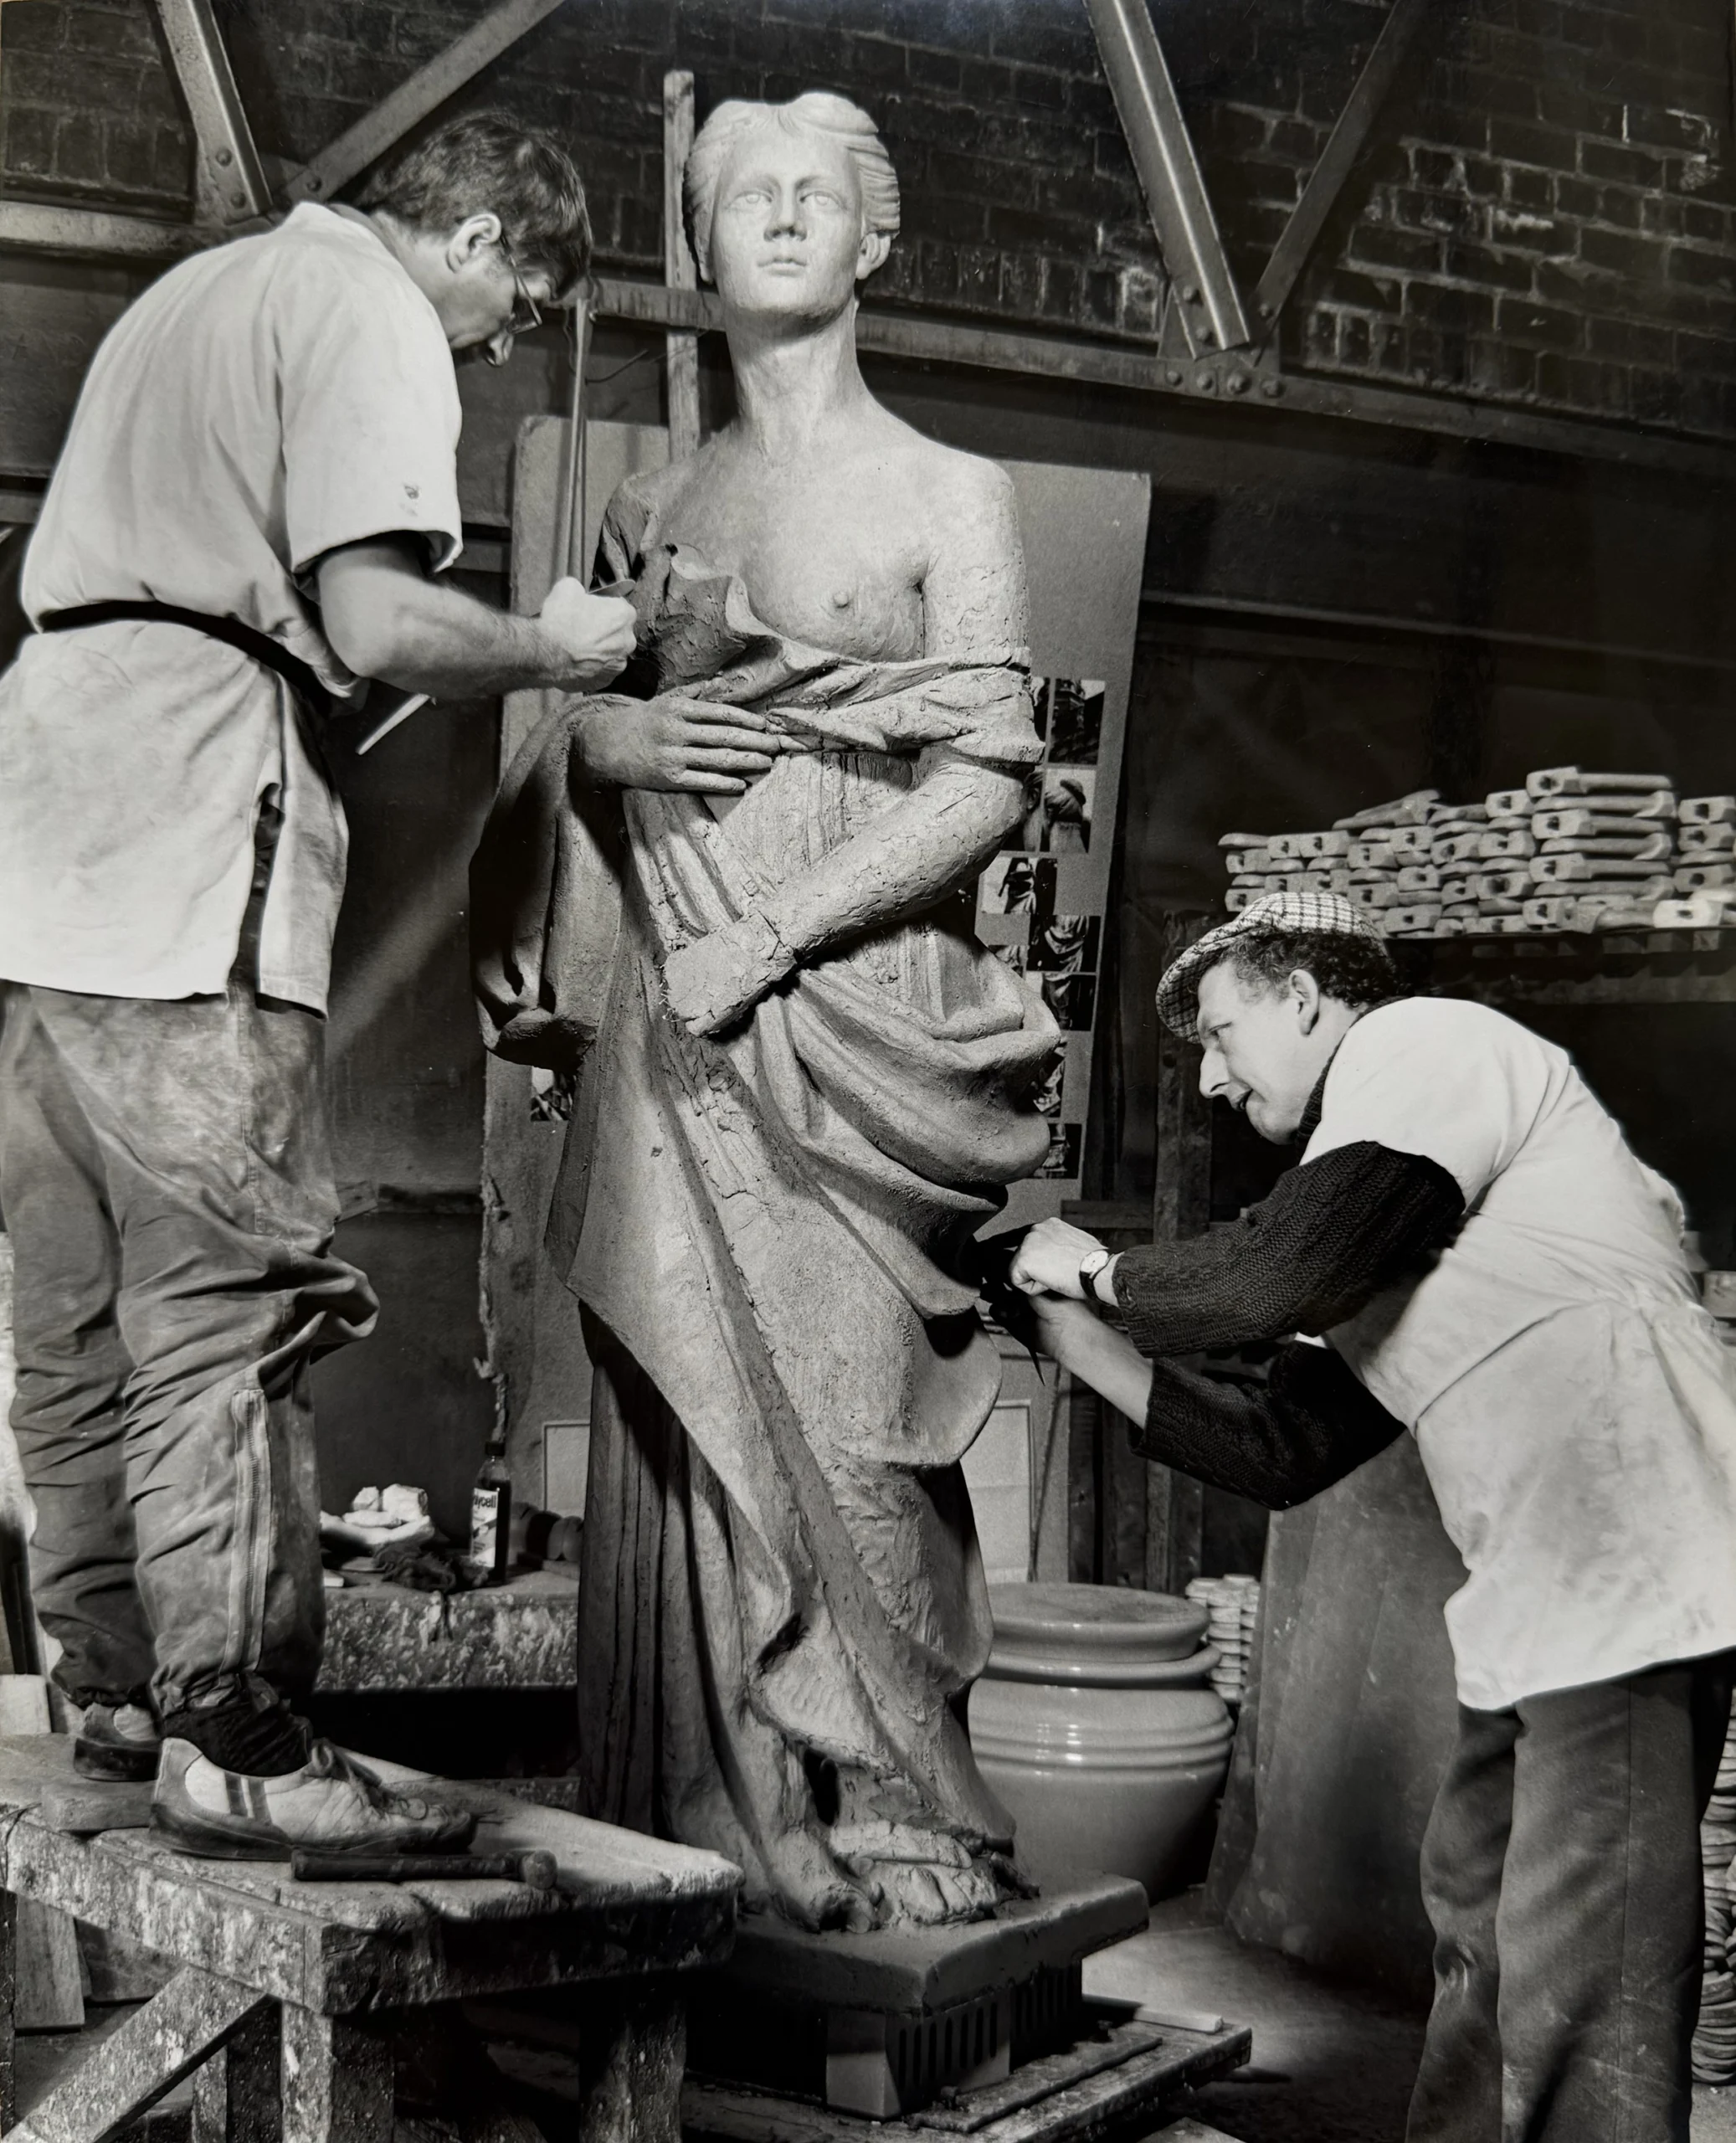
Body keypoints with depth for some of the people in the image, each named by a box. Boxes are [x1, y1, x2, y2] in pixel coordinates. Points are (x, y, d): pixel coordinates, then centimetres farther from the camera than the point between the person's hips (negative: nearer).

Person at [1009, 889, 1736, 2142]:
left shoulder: (1420, 1040, -5)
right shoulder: (1374, 1251, 23)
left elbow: (1283, 1274, -18)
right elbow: (1281, 1453, 20)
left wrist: (1101, 1271, -1)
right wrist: (1079, 1337, 17)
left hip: (1632, 1593, -10)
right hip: (1544, 1612, 10)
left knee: (1578, 2006, -7)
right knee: (1477, 1914, 19)